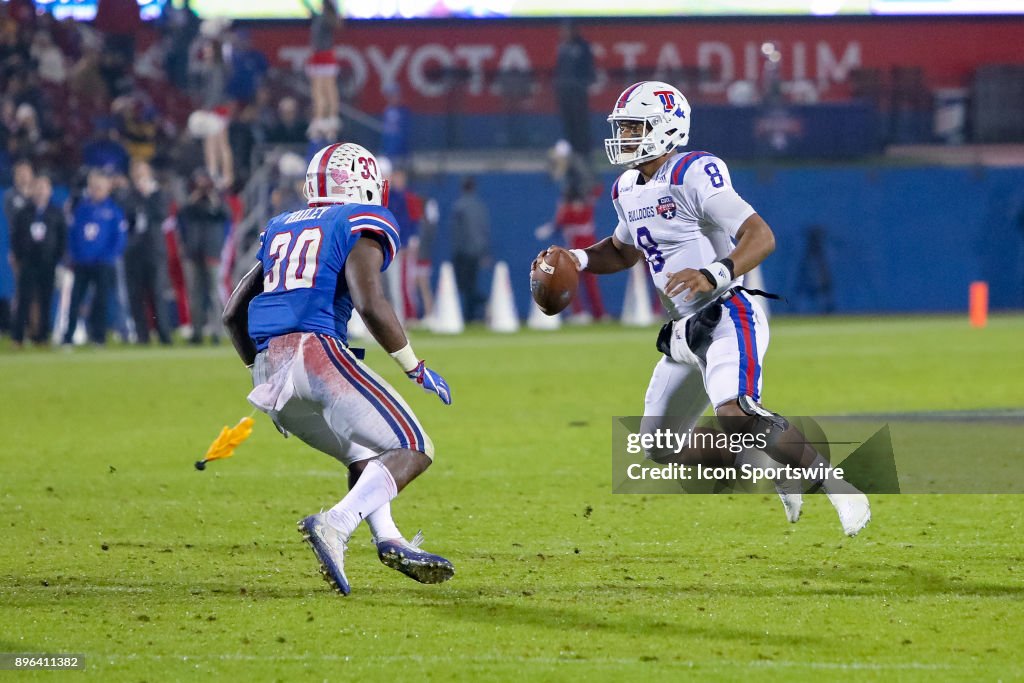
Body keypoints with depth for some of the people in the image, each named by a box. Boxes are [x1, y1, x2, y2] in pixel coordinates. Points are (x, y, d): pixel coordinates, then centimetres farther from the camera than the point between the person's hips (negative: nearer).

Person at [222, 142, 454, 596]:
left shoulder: (281, 229, 25)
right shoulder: (362, 224, 5)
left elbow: (233, 314, 24)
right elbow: (370, 304, -11)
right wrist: (415, 368, -1)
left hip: (269, 365, 7)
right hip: (317, 350, -7)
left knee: (364, 455, 23)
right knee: (412, 451, -3)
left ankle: (387, 539, -1)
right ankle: (335, 525, -24)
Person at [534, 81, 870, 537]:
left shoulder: (693, 175, -15)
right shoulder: (628, 190, 12)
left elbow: (761, 236, -21)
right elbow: (623, 251, 31)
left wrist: (714, 275, -35)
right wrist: (577, 260, 12)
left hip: (727, 317, -9)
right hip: (684, 331, 10)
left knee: (736, 417, -33)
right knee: (661, 450, 10)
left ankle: (836, 486, -19)